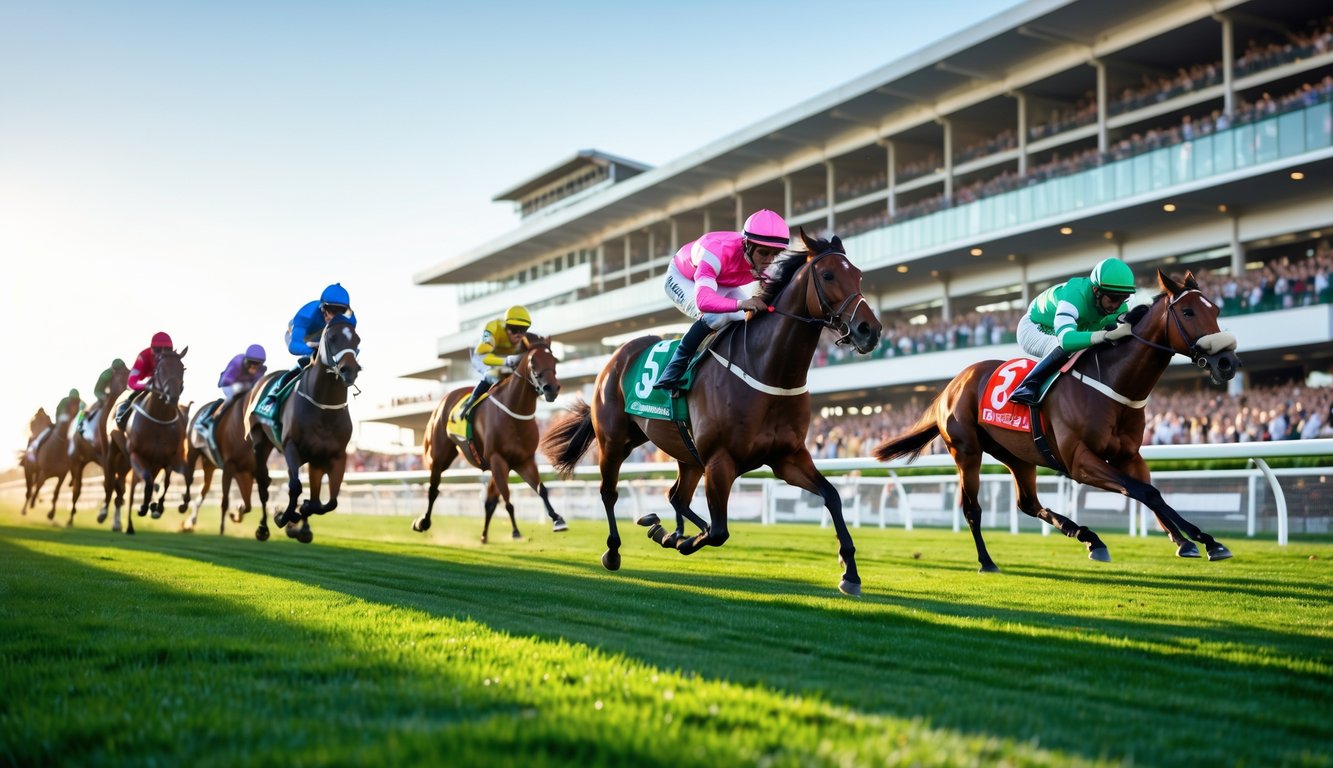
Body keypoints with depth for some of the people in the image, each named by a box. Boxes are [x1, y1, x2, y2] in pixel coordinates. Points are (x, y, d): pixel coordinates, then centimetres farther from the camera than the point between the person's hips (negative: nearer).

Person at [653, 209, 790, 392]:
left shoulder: (774, 263, -28)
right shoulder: (718, 253, -45)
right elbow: (703, 299, -58)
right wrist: (740, 304, -75)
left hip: (723, 286, 6)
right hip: (683, 279, -6)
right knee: (717, 316, -32)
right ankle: (676, 366, -17)